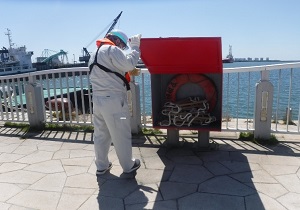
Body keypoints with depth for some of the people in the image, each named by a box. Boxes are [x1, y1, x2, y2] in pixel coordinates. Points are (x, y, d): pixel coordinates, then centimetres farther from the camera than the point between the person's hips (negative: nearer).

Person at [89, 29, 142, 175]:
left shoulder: (95, 53, 21)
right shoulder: (112, 50, -9)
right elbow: (129, 64, -19)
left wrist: (128, 73, 19)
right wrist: (135, 47, -7)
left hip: (98, 99, 9)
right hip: (113, 100, -9)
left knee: (100, 135, 14)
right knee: (121, 135, 4)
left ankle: (101, 166, 25)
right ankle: (128, 166, 18)